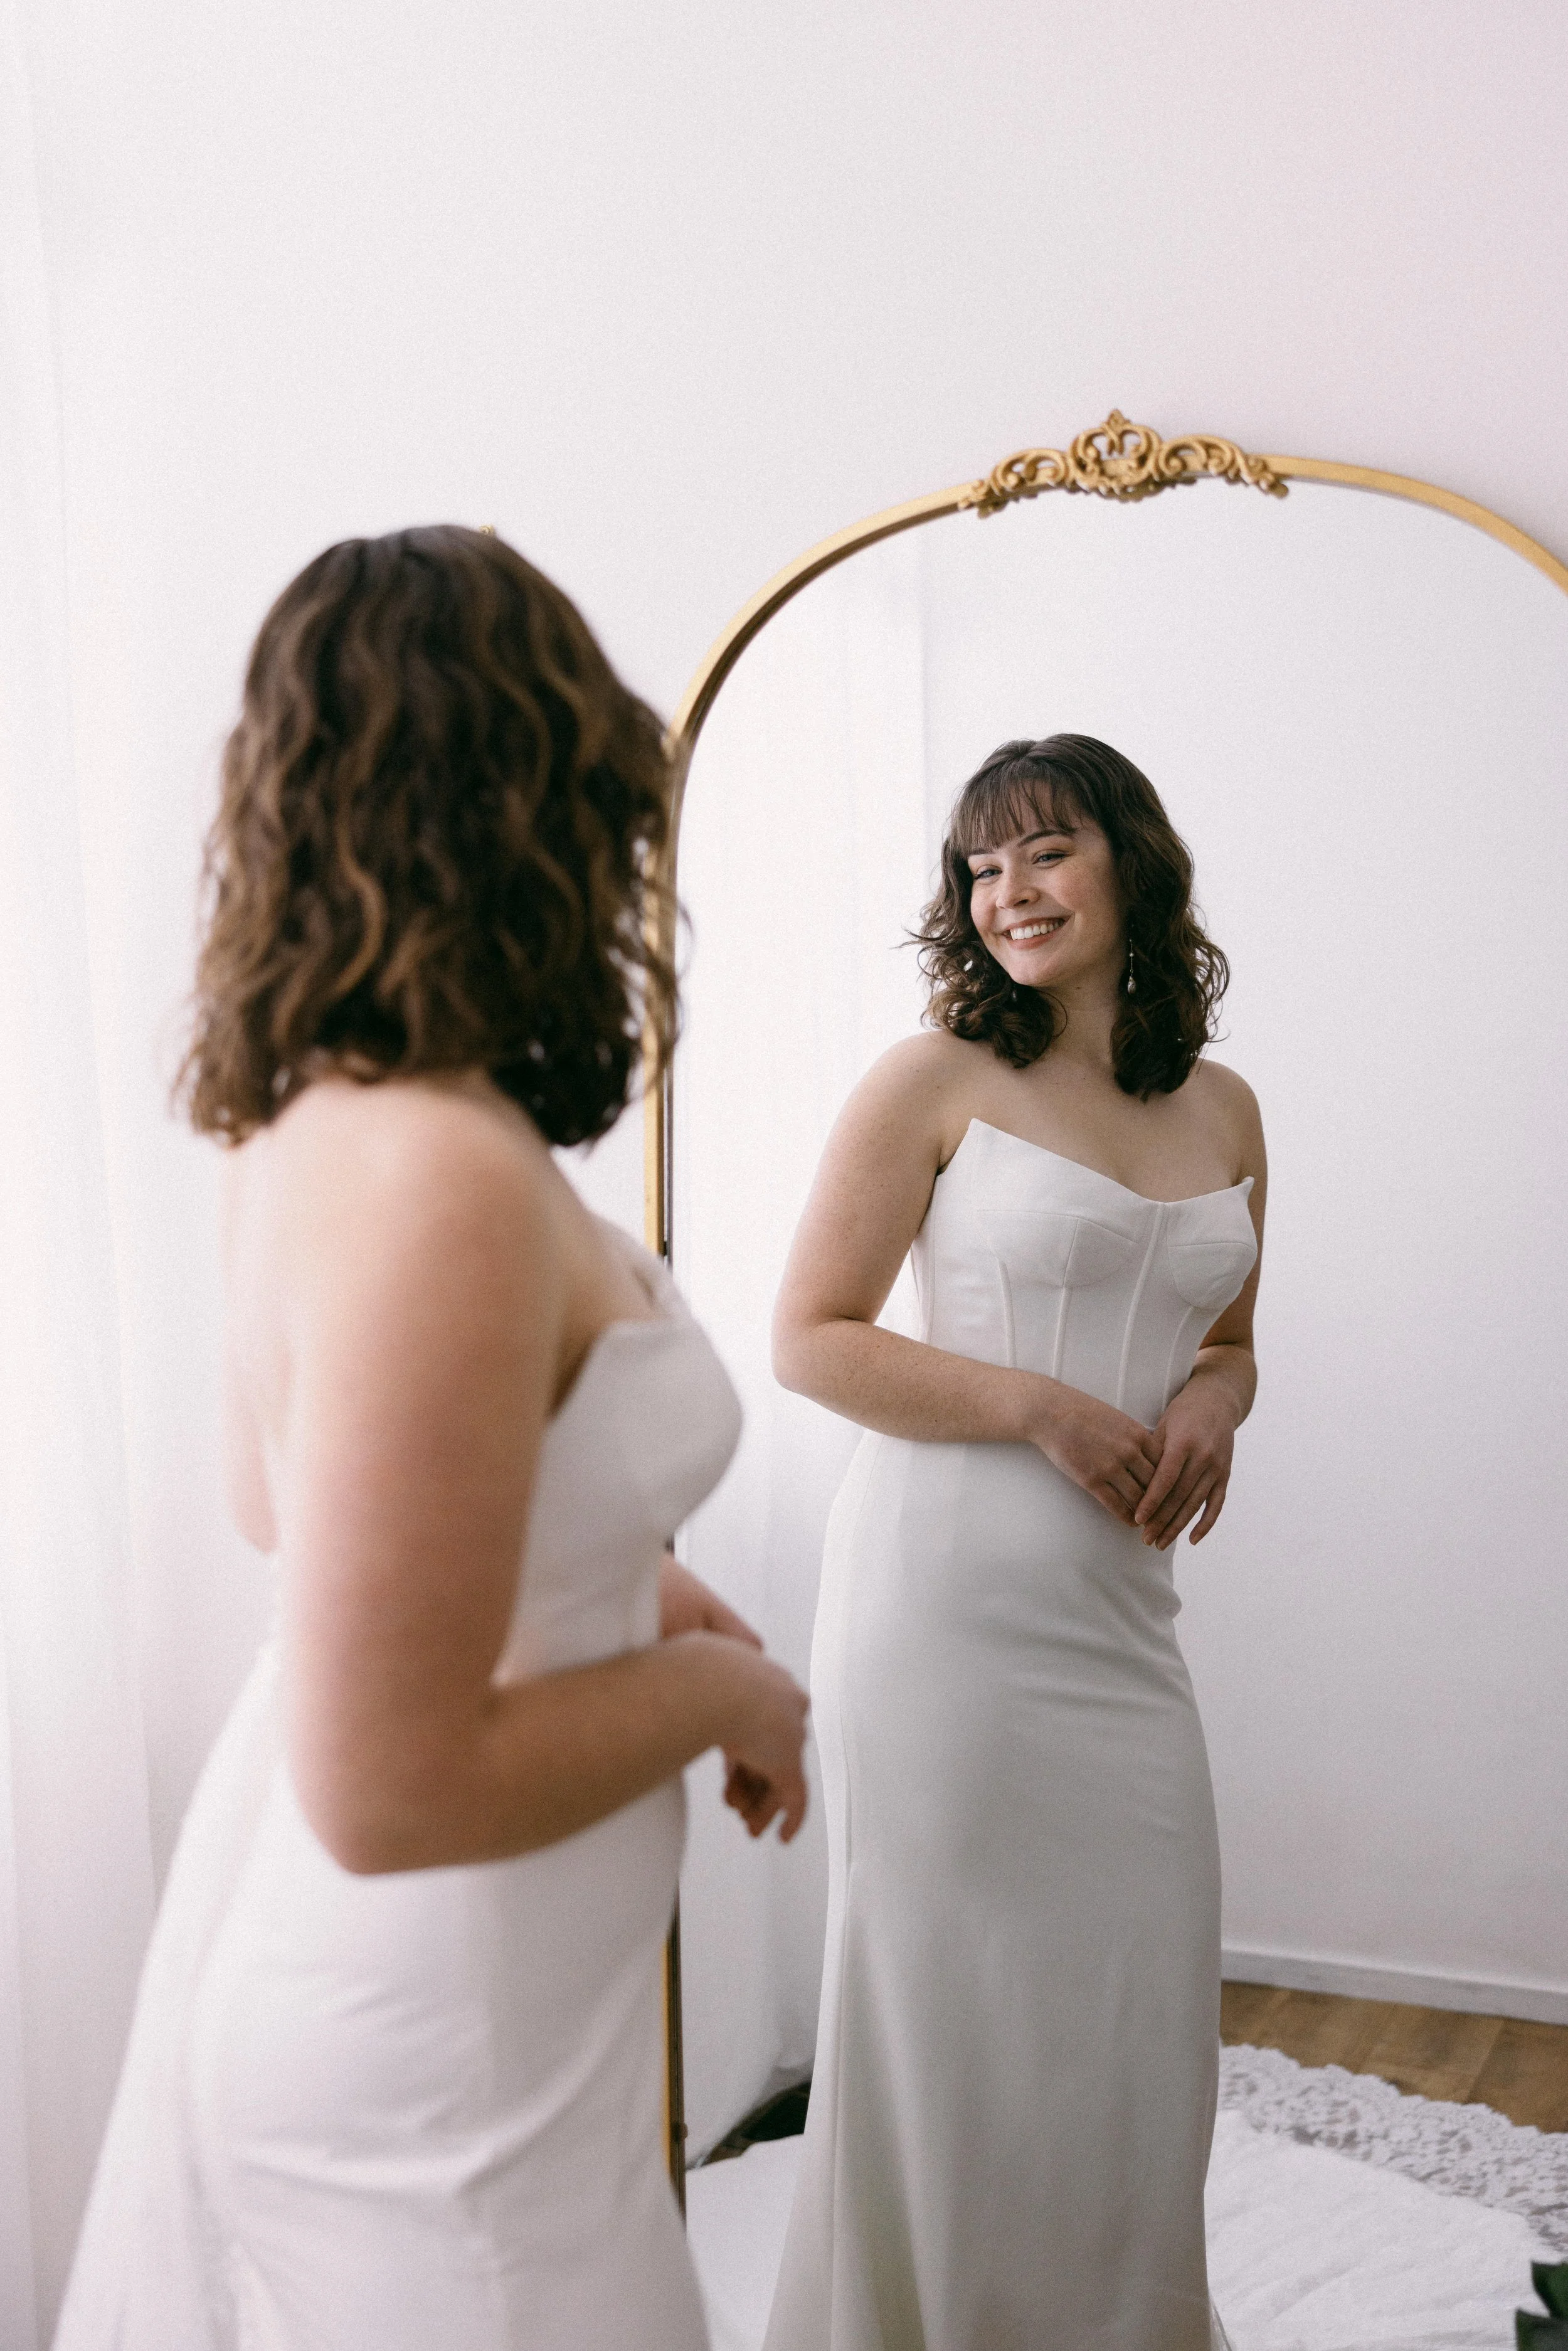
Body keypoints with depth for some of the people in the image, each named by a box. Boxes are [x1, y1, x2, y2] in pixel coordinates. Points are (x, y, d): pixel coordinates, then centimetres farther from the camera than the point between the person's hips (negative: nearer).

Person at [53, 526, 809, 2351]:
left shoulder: (306, 1124, -2)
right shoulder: (444, 1181, -30)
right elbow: (393, 1789, -29)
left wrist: (628, 1591, 10)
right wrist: (718, 1691, -14)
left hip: (286, 1930, 9)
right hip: (430, 2055, -8)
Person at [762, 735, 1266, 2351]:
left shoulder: (1222, 1110, 10)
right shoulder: (937, 1080, -5)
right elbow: (810, 1337, -7)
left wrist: (1212, 1406, -2)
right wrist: (1039, 1408, -15)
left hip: (1119, 1604, 5)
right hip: (947, 1591, -5)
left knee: (1138, 1993, 13)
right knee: (948, 1990, 5)